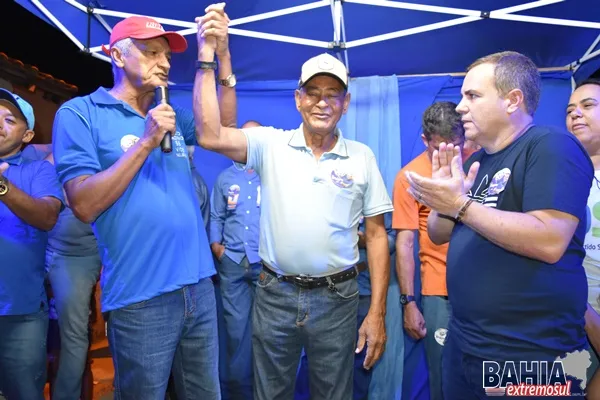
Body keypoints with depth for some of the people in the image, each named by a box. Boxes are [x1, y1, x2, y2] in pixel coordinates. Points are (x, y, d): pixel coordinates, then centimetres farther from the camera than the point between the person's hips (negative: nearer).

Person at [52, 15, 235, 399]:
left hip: (199, 285, 6)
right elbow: (84, 205, -13)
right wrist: (146, 143, -17)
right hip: (141, 297, -5)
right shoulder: (79, 113, -4)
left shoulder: (171, 114, 13)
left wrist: (221, 54, 1)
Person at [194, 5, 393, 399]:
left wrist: (377, 313, -3)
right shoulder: (271, 144, -2)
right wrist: (208, 57, -17)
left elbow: (376, 235, 0)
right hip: (275, 294, 1)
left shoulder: (362, 156, -1)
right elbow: (210, 135, -17)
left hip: (336, 298, 0)